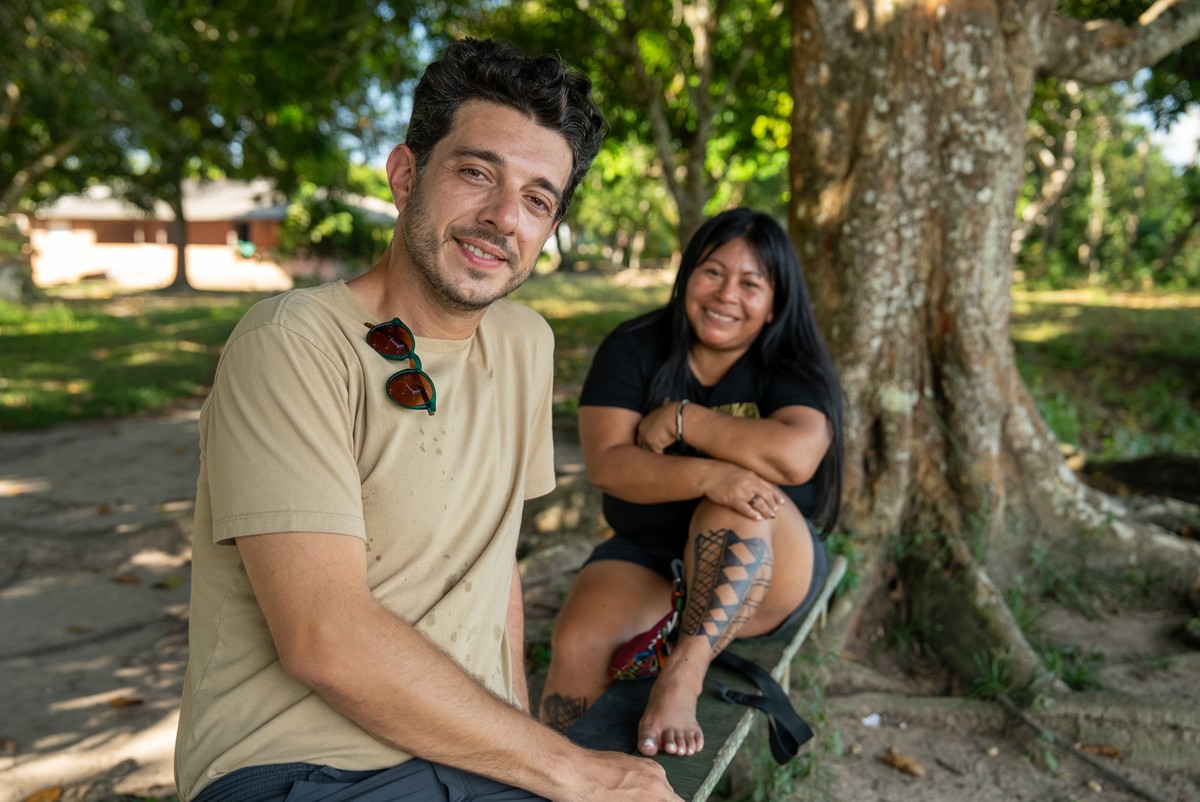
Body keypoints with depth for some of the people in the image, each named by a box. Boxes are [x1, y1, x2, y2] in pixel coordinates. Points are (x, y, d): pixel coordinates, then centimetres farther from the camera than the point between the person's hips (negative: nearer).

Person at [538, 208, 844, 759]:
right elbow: (605, 464, -15)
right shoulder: (634, 348, -1)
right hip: (644, 555, 2)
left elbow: (795, 456, -25)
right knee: (577, 644, -26)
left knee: (737, 504, -33)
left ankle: (683, 676, -33)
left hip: (767, 573, -1)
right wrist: (706, 475, -31)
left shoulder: (793, 365, -3)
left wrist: (682, 419, -18)